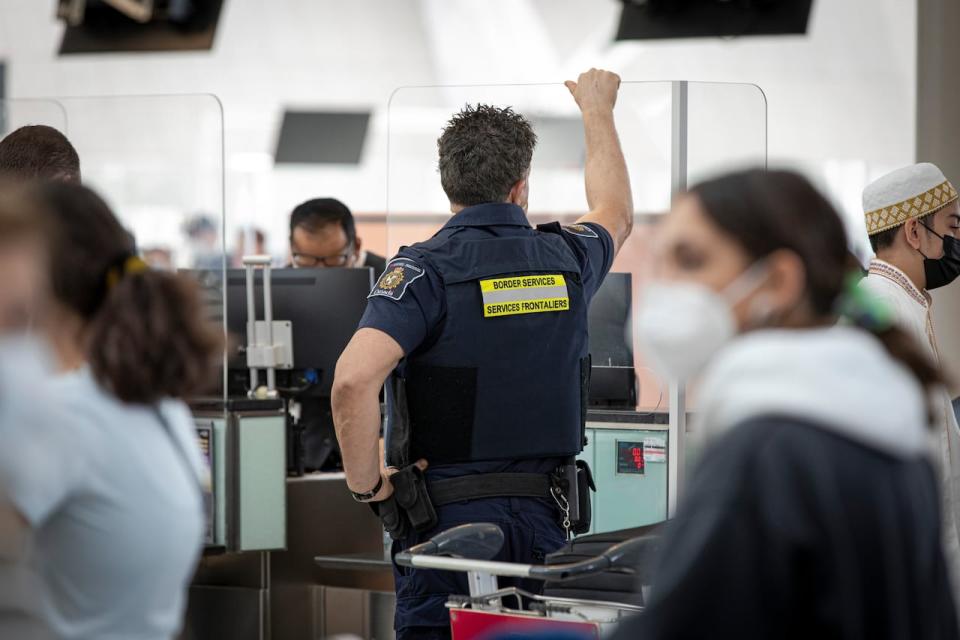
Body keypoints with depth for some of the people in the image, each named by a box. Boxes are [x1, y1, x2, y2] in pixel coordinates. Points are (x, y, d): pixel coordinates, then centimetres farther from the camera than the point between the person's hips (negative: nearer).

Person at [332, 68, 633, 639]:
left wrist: (365, 483, -11)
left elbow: (354, 379, -25)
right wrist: (598, 111, 45)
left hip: (447, 519, -4)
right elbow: (616, 213, 31)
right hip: (543, 521, 4)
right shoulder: (565, 259, 5)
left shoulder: (427, 269, -9)